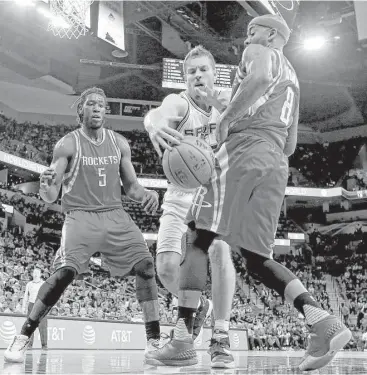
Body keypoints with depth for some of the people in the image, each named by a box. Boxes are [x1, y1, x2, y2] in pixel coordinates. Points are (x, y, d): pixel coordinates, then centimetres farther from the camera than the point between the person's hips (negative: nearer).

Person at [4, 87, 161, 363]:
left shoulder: (119, 143, 10)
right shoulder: (67, 145, -3)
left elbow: (131, 186, 15)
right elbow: (50, 198, -7)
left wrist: (146, 194, -8)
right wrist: (46, 185, -32)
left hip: (115, 216, 4)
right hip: (80, 216, -4)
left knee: (146, 266, -9)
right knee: (64, 273, -23)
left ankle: (154, 340, 0)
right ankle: (23, 338, -12)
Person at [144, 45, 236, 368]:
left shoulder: (225, 102, -3)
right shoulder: (179, 103, -15)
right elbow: (159, 113, -39)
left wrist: (229, 111, -35)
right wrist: (154, 124, -65)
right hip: (181, 198, 0)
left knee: (220, 251, -25)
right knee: (167, 267, -12)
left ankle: (221, 338, -17)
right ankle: (196, 307, 21)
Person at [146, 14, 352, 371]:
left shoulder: (260, 53, 9)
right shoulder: (292, 78, 33)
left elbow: (261, 77, -18)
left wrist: (227, 117, -12)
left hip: (244, 148, -8)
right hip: (277, 165, 8)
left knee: (197, 238, -6)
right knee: (257, 257, 4)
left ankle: (182, 339, -12)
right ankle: (322, 321, -14)